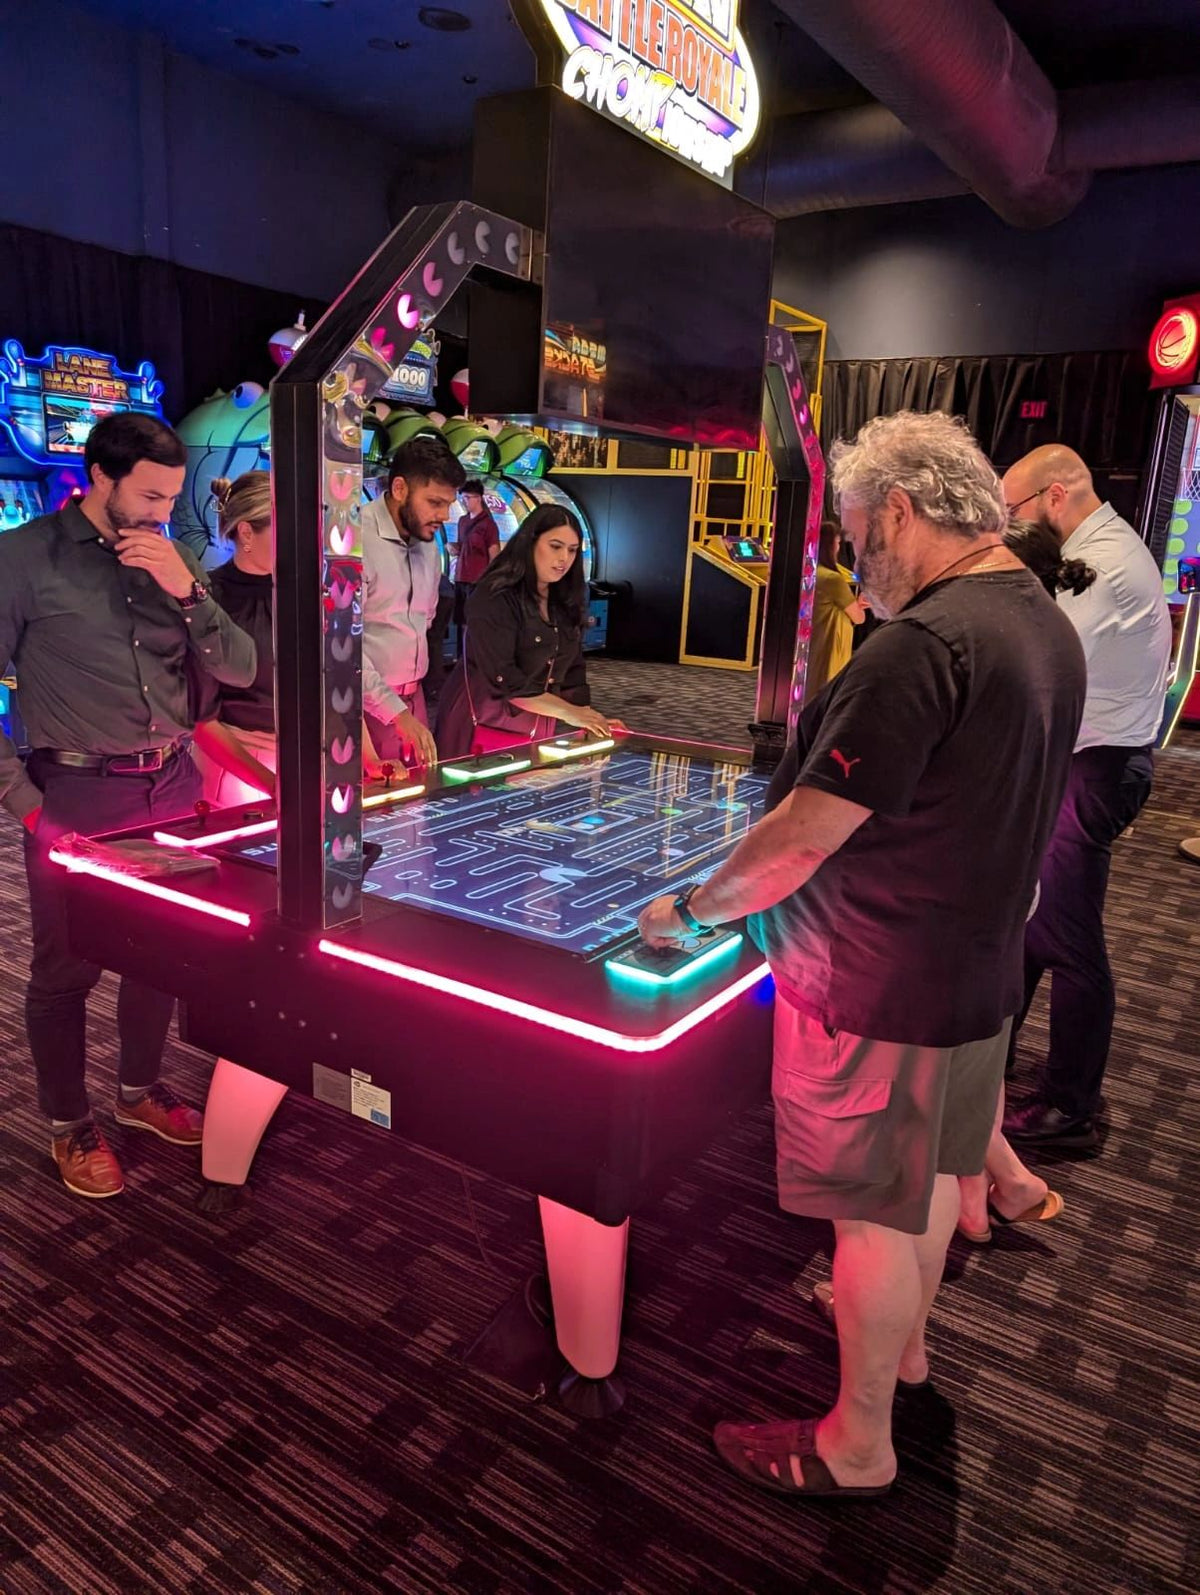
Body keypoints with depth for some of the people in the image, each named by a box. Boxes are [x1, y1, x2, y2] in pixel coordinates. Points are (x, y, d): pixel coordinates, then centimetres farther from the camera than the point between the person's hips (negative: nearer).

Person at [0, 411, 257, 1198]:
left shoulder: (174, 560, 8)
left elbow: (240, 670, 3)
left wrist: (186, 591, -12)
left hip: (172, 786, 5)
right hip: (77, 794, -4)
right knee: (67, 966, 6)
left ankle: (141, 1090, 36)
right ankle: (70, 1125, 26)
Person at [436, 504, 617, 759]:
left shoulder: (565, 601, 7)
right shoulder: (494, 598, -16)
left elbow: (571, 669, 9)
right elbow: (502, 677, -24)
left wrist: (587, 717, -6)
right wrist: (568, 712, -24)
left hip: (536, 730, 7)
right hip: (486, 727, -7)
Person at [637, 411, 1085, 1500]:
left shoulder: (921, 647, -26)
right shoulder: (1049, 631, 4)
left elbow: (801, 838, -25)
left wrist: (690, 907, -11)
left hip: (883, 991, -9)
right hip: (979, 969, 9)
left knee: (876, 1210, 8)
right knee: (936, 1172, 25)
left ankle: (857, 1444, 28)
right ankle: (904, 1339, 50)